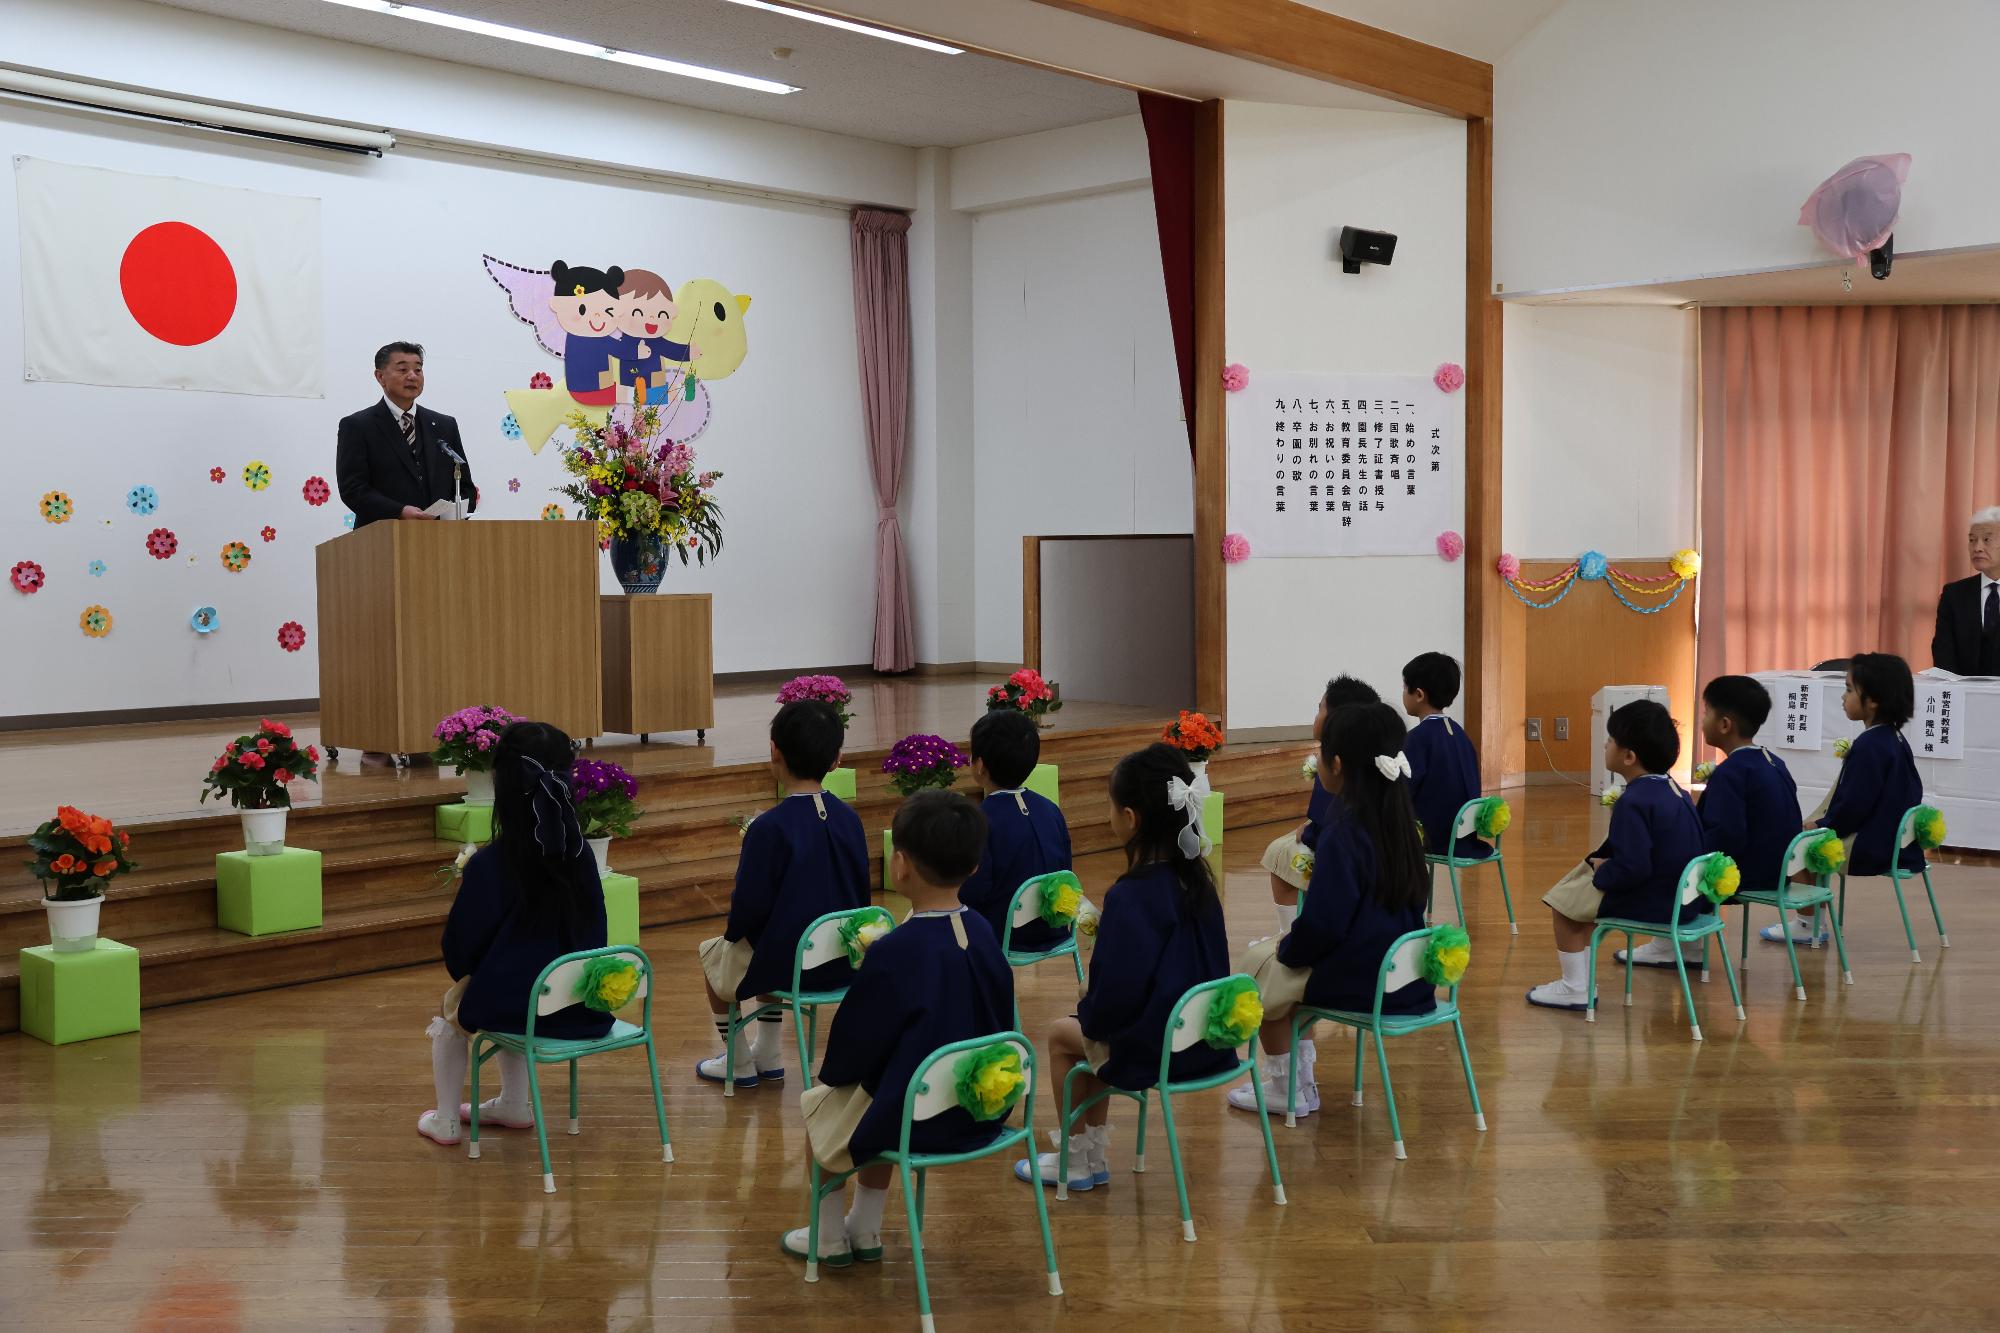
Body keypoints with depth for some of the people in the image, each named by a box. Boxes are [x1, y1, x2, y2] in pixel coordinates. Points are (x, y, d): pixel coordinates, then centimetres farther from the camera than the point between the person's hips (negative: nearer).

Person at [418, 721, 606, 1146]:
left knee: (451, 1010, 28)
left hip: (523, 1007, -4)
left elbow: (459, 949, -10)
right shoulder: (581, 854, -5)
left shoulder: (490, 864, -19)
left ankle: (446, 1121, 33)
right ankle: (515, 1105, 40)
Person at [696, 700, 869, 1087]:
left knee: (712, 953, 25)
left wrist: (733, 931, 3)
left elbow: (749, 908, -18)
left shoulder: (769, 827, -22)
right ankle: (766, 1056, 37)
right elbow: (861, 899, 4)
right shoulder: (849, 819, -4)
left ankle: (738, 1063, 32)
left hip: (789, 967, -6)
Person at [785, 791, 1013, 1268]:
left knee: (815, 1105, 21)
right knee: (873, 1095, 32)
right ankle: (865, 1230, 37)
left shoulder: (892, 953, -25)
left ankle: (829, 1237, 33)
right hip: (985, 1112, 6)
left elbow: (854, 1043, -14)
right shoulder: (983, 933, -5)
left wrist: (831, 1071, 8)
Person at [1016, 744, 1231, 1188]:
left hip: (1157, 1051, -7)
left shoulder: (1129, 897, -24)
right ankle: (1093, 1155, 30)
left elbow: (1115, 993, -23)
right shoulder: (1198, 879, -1)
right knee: (1090, 1030, 27)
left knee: (1062, 1034, 19)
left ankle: (1075, 1159, 28)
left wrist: (1088, 1010, -2)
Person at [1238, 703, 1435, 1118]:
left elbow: (1323, 924, -23)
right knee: (1275, 955, 23)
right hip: (1405, 977, 8)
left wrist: (1289, 949, -2)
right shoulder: (1397, 819, 3)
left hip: (1360, 983, -8)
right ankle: (1298, 1080, 25)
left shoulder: (1343, 833, -22)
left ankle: (1285, 1089, 20)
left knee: (1258, 963, 12)